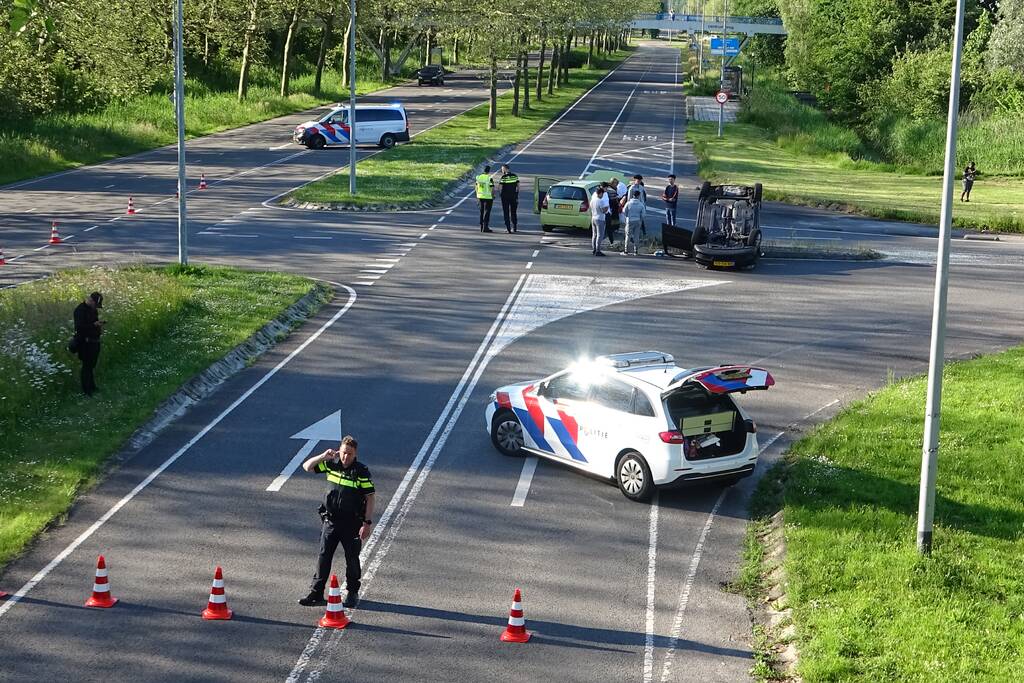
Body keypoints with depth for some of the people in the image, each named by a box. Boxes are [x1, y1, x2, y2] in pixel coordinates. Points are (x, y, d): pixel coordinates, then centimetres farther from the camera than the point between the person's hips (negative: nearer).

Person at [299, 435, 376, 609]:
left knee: (352, 559, 9)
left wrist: (367, 523, -13)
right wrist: (323, 456, -9)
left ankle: (352, 593, 25)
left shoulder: (362, 471, -11)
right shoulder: (331, 465, 0)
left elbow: (370, 498, -9)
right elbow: (307, 467, 7)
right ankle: (316, 593, 10)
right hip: (330, 521, 3)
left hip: (352, 523, -3)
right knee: (323, 557, 4)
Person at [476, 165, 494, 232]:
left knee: (482, 212, 14)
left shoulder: (479, 177, 2)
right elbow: (492, 189, -15)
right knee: (487, 212, 0)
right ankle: (485, 228, -2)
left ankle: (482, 227, 16)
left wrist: (477, 196, 15)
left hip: (480, 196, 5)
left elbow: (476, 187, 7)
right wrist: (493, 197, -3)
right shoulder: (490, 178, -15)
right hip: (488, 197, -5)